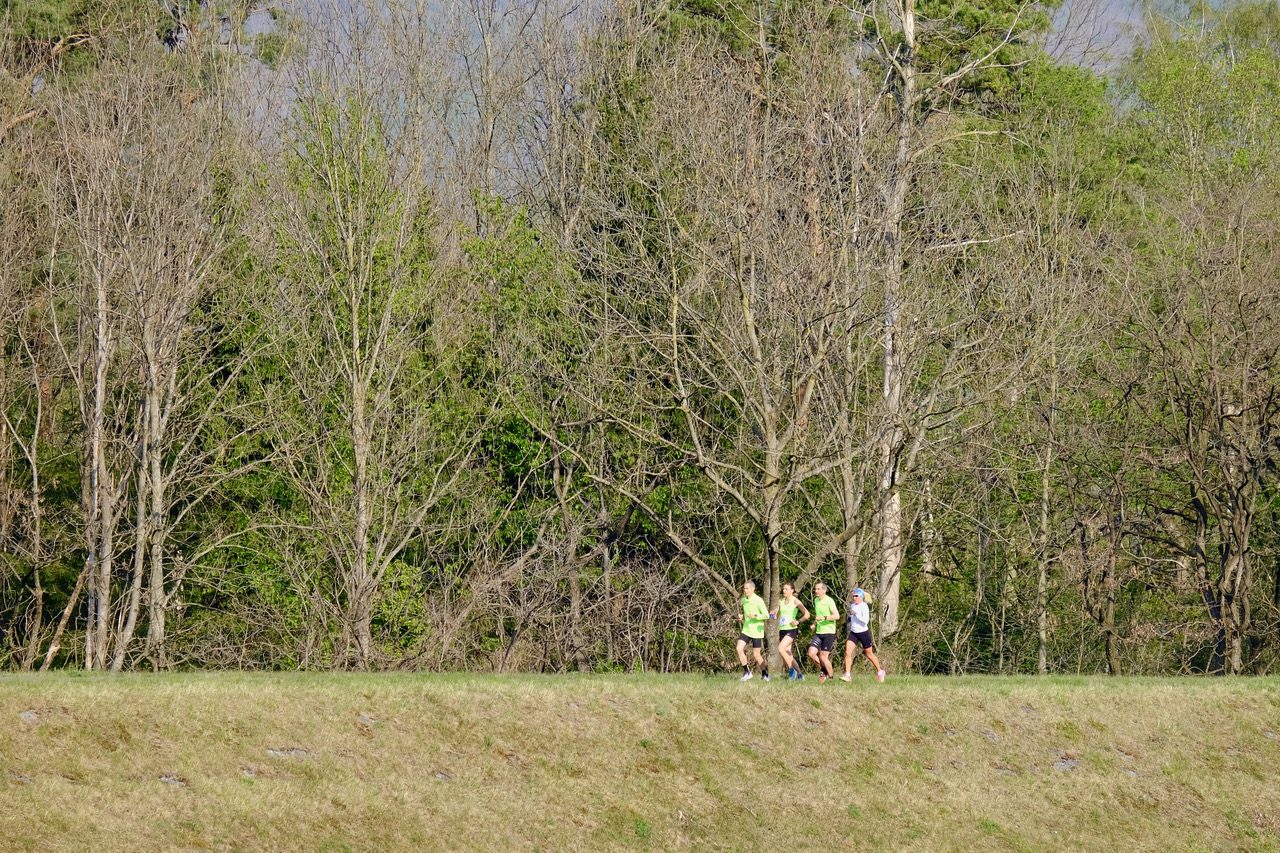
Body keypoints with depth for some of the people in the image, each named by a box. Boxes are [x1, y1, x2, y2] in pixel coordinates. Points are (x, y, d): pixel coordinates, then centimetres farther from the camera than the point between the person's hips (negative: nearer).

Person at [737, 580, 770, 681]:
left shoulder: (758, 600, -11)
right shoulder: (744, 600, 10)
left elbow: (766, 616, -13)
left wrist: (755, 616, -28)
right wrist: (742, 617, 5)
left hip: (756, 631, -6)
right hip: (746, 630, 6)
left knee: (756, 654, 0)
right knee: (739, 649, -11)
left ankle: (764, 673, 21)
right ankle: (747, 672, -2)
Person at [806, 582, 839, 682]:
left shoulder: (829, 601, -10)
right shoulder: (816, 601, 13)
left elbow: (837, 616, -18)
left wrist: (823, 618, -27)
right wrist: (814, 624, 13)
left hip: (828, 633, -7)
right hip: (818, 633, 7)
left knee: (823, 657, -8)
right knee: (811, 653, -6)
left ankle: (831, 676, 12)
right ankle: (823, 670, 17)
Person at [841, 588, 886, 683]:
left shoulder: (864, 606, -15)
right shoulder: (853, 605, 7)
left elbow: (866, 620, -26)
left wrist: (855, 614, -28)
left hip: (863, 632, -6)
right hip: (853, 633, 6)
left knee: (869, 654, 9)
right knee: (847, 652, -12)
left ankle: (880, 671, 32)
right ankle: (847, 675, -12)